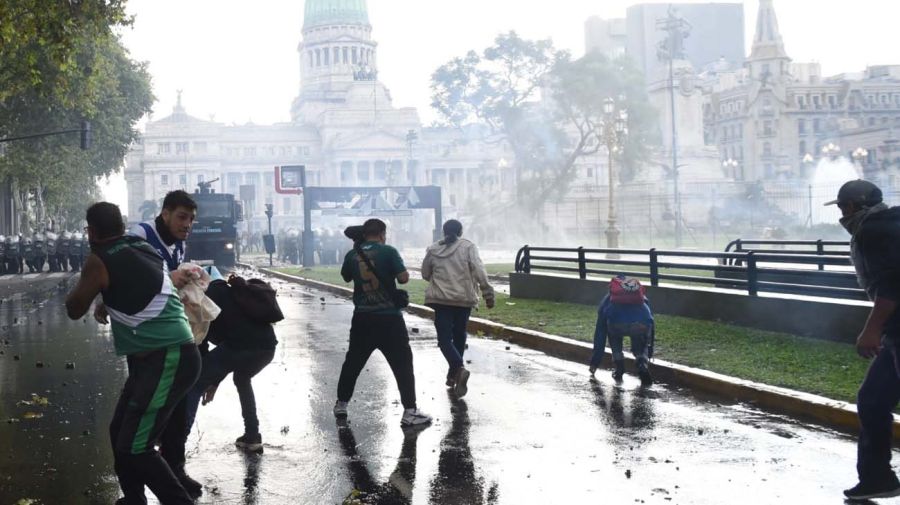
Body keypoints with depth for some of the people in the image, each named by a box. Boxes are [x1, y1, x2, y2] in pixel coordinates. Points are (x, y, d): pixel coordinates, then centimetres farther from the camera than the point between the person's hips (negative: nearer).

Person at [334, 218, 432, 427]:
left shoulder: (352, 255, 3)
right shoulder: (388, 251, -9)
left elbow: (346, 277, 22)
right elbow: (404, 277, -15)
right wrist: (401, 272, 8)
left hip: (362, 318, 4)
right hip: (389, 318, -4)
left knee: (353, 361, 18)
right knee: (402, 363, 1)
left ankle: (341, 404, 27)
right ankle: (410, 412, -5)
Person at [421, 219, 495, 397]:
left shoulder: (433, 249, 5)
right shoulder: (468, 247, -2)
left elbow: (425, 274, 15)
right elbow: (479, 272, -11)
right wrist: (488, 294, -8)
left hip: (441, 299, 0)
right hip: (464, 298, 0)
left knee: (444, 338, -1)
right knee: (459, 335, 16)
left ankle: (459, 368, -26)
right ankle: (454, 375, 24)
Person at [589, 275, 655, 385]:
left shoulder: (608, 298, 36)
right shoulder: (643, 298, 41)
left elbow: (600, 333, 37)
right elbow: (651, 330, 46)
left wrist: (595, 362, 42)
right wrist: (647, 359, 56)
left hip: (616, 323, -1)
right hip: (642, 325, 1)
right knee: (641, 349, 30)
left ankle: (619, 368, 25)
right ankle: (643, 364, 1)